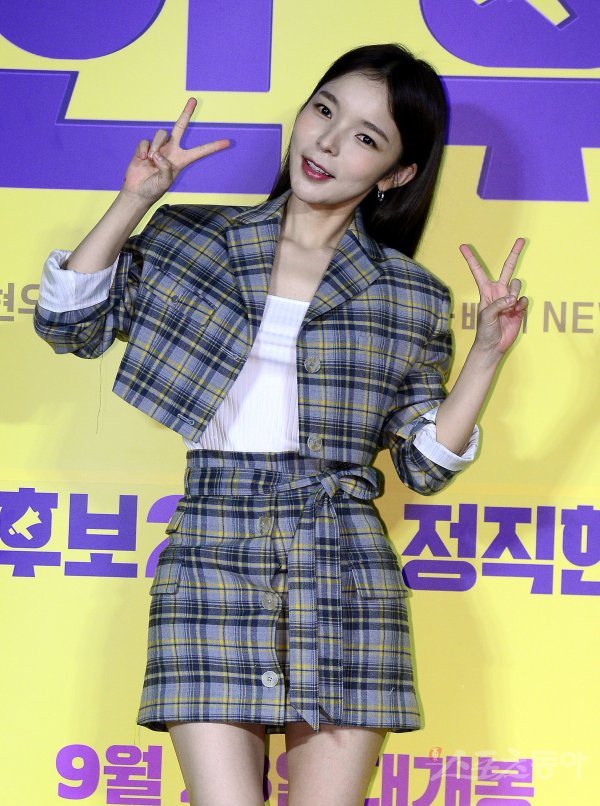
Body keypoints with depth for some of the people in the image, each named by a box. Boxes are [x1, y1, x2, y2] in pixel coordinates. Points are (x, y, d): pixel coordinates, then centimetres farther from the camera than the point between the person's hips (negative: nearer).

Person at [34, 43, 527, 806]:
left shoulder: (411, 296, 8)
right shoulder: (192, 240, 10)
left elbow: (425, 464, 8)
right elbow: (68, 324, 5)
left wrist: (487, 352, -3)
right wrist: (133, 201, -1)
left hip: (342, 569, 1)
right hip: (211, 559, 0)